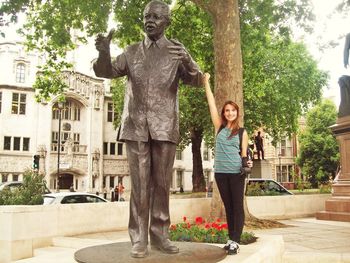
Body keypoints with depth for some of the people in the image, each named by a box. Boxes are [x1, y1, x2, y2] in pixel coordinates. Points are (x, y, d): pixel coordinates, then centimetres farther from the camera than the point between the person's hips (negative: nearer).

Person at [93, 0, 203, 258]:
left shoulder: (176, 50, 9)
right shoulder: (132, 51, 14)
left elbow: (197, 81, -1)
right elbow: (106, 71, 9)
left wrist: (186, 60, -22)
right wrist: (104, 52, -13)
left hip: (165, 127, 0)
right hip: (136, 126, 1)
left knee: (162, 183, 3)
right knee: (139, 184, 0)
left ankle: (160, 235, 11)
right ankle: (139, 238, 4)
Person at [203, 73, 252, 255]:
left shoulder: (242, 132, 4)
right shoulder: (219, 127, 7)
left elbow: (244, 153, 5)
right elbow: (211, 103, 5)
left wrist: (247, 163, -17)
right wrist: (206, 82, 3)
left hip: (236, 172, -2)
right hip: (220, 172, 3)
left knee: (237, 206, -1)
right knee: (228, 206, 10)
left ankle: (235, 241, -1)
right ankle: (231, 239, 17)